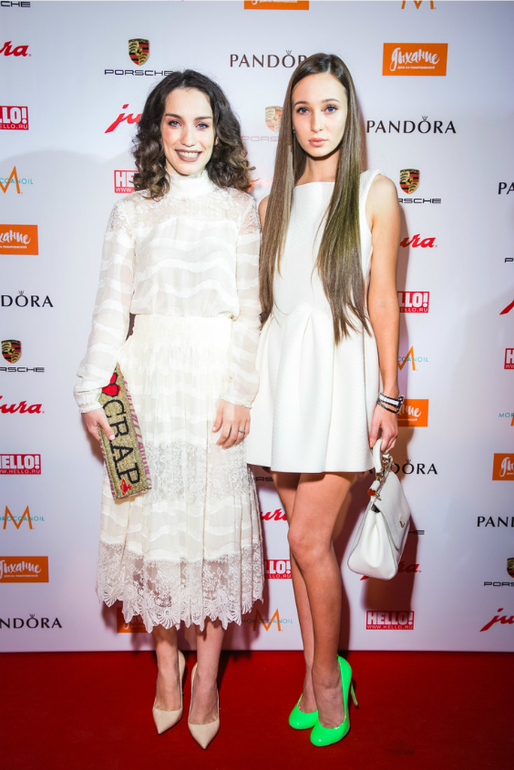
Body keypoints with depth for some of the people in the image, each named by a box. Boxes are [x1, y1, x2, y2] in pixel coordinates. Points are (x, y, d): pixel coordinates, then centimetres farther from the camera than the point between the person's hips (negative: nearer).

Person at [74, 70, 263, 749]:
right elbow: (112, 305, 7)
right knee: (153, 516, 7)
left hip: (216, 381, -1)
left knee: (214, 519, 3)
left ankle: (207, 674, 21)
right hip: (149, 379, 2)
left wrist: (241, 392, -9)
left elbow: (249, 310, 0)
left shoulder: (240, 209, 8)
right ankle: (166, 667, 26)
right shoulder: (133, 210, 11)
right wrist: (91, 391, 1)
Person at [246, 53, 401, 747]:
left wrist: (388, 397, -5)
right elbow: (266, 299, 14)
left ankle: (325, 676, 20)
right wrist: (252, 383, 12)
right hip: (281, 369, 4)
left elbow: (382, 300, -2)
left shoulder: (375, 193, 2)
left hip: (340, 369, -4)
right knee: (308, 537, 11)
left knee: (310, 540, -5)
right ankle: (319, 672, 28)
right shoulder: (275, 202, 14)